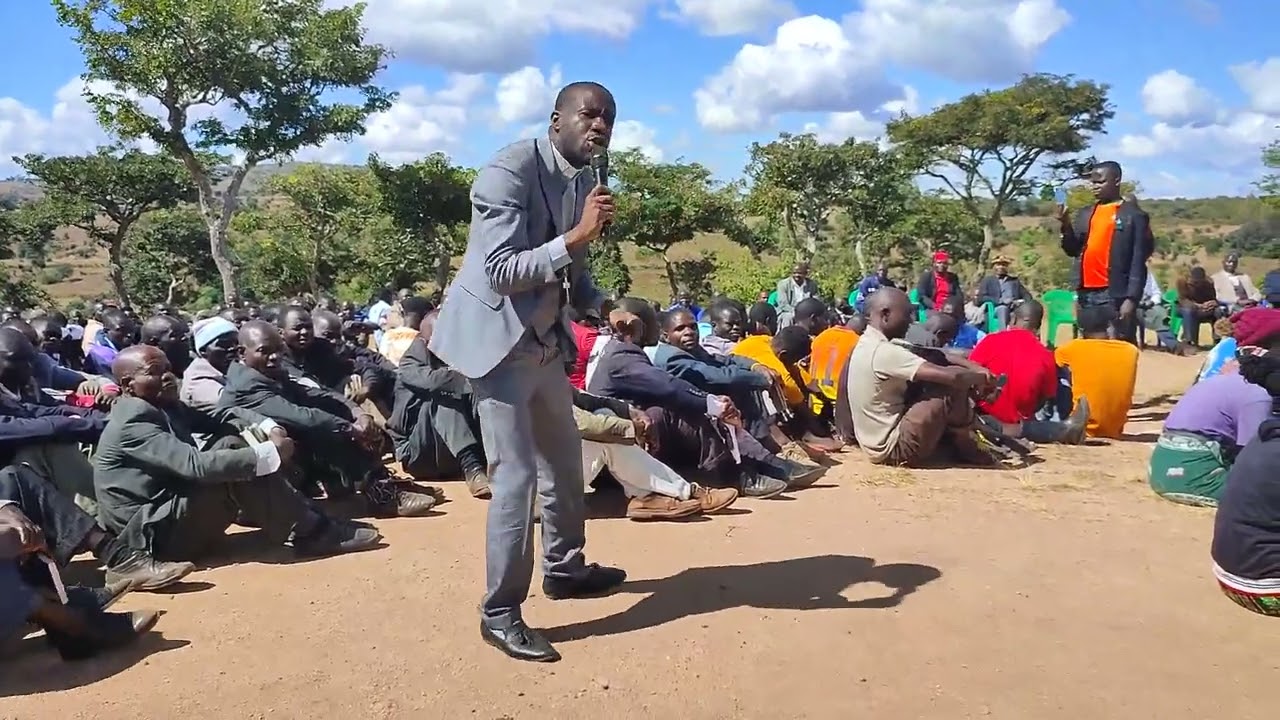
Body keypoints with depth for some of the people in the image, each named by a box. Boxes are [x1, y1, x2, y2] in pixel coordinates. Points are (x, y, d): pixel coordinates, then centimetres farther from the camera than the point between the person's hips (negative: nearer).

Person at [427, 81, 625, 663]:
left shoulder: (587, 184, 5)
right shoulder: (509, 171, -20)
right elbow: (502, 272, -28)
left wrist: (605, 309, -4)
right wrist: (576, 236, -34)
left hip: (545, 340, 9)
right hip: (497, 339, -9)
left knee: (564, 460, 19)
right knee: (516, 475, -9)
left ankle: (565, 568, 39)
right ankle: (500, 612, 5)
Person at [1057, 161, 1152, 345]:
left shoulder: (1133, 215, -1)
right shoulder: (1085, 214, 16)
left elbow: (1138, 262, -6)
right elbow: (1073, 250, 11)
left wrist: (1131, 298, -14)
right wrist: (1065, 224, -6)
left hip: (1116, 294, -6)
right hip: (1087, 293, 6)